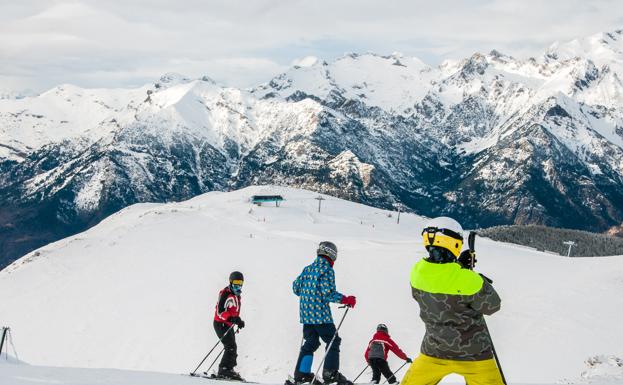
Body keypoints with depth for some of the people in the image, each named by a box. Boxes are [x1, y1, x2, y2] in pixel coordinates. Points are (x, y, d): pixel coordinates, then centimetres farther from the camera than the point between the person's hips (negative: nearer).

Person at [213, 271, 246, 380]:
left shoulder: (236, 296, 16)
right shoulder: (226, 294, -15)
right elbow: (220, 311, -24)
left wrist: (239, 321, 14)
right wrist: (232, 319, -33)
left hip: (229, 325, 10)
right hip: (221, 324, -10)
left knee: (232, 349, 10)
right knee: (231, 347, -16)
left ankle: (228, 370, 16)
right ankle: (224, 370, -15)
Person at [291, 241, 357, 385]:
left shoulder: (308, 269, 12)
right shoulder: (327, 270, -9)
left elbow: (296, 287, 15)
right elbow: (328, 292, -19)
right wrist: (346, 300, -11)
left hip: (306, 314, 7)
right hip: (320, 313, -7)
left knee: (310, 342, 17)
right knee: (333, 342, 4)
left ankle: (301, 373, 14)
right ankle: (330, 373, -2)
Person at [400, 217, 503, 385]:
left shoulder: (417, 272, -12)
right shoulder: (469, 281, -26)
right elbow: (492, 305, -8)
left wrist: (459, 266, 5)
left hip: (434, 352, 4)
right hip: (473, 353, -3)